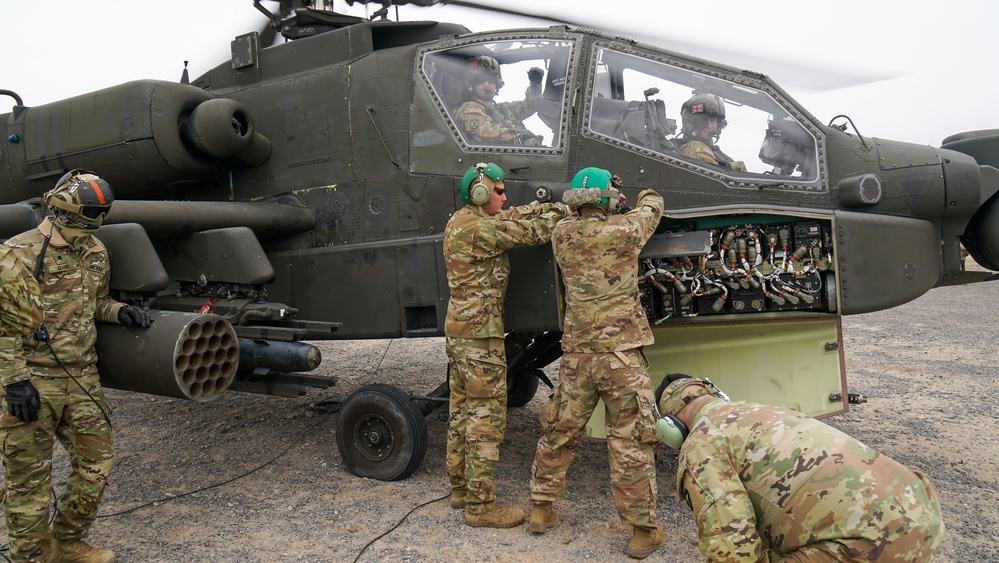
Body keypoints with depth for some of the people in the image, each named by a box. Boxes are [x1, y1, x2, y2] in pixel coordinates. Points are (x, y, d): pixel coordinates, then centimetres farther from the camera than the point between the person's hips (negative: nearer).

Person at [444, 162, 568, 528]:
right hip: (480, 333, -10)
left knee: (462, 410, 16)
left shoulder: (460, 222, 12)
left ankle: (460, 488, 27)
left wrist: (552, 204, 2)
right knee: (487, 416, -5)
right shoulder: (478, 229, -18)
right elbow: (532, 233, -17)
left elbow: (516, 217, 12)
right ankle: (480, 504, 0)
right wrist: (567, 206, -3)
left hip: (458, 329, 10)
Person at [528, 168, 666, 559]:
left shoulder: (562, 235, 1)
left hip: (576, 355, 4)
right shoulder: (624, 231, -8)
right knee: (630, 442, 1)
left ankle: (542, 509, 30)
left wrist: (608, 208, 35)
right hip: (621, 354, -4)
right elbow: (653, 208, 14)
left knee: (560, 433, 17)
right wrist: (647, 196, 36)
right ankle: (643, 530, 9)